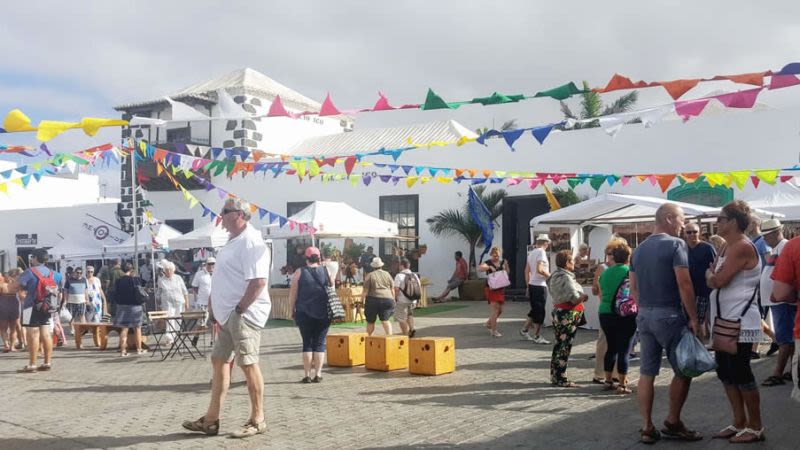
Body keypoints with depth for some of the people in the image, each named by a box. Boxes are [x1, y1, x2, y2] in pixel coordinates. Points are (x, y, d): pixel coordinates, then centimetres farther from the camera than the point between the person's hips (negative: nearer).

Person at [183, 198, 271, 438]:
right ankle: (211, 419, 18)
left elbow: (259, 281, -24)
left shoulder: (251, 242, -15)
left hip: (243, 314, -11)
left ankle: (257, 420, 6)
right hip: (228, 315, 11)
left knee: (248, 364, -5)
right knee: (219, 360, 12)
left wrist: (239, 310, -20)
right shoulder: (235, 241, 17)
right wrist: (220, 312, 17)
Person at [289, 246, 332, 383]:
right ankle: (318, 374, 3)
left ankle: (307, 375, 4)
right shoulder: (326, 271, 2)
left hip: (304, 312, -1)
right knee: (320, 342, 6)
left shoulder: (299, 273, -2)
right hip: (323, 313, 1)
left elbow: (292, 294, -2)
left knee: (307, 342, 6)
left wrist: (293, 310, 6)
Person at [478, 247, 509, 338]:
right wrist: (489, 267, -36)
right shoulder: (488, 263, -9)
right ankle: (494, 331, -3)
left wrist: (506, 265, -2)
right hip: (491, 289, -6)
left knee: (500, 310, 14)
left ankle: (489, 323, 37)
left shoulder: (502, 262, 8)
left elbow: (507, 273, 15)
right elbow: (479, 269, -26)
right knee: (495, 310, -10)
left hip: (500, 288, 6)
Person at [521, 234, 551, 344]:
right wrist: (549, 275, -11)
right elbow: (539, 269, -26)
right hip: (540, 286, -8)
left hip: (532, 285, 9)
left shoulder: (531, 253, 13)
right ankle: (537, 336, 3)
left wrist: (528, 286, 20)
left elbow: (527, 271, 16)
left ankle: (525, 330, 21)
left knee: (535, 310, 18)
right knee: (540, 311, -1)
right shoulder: (541, 252, -13)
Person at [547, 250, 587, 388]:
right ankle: (561, 379, -1)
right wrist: (584, 297, -1)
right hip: (568, 315, -10)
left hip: (557, 312, 10)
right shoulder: (566, 278, -18)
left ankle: (555, 376, 20)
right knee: (565, 346, -4)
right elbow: (575, 298, -22)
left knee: (559, 345, 15)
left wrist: (580, 297, 14)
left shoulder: (555, 276, 13)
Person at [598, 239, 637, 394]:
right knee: (624, 349, 1)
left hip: (605, 313, 5)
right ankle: (622, 384, 2)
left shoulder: (605, 273, 7)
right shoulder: (629, 271, -8)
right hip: (625, 316, -5)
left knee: (611, 347, 16)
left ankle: (607, 380, 21)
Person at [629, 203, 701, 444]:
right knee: (683, 370, 7)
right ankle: (673, 423, 14)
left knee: (647, 373, 7)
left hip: (644, 315, 7)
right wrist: (693, 317, -12)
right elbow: (684, 283, -17)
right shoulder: (675, 244, -10)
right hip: (669, 315, -7)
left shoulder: (639, 249, 12)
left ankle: (647, 428, 8)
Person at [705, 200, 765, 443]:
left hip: (740, 324, -10)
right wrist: (712, 275, -4)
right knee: (726, 373, 13)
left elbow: (718, 281, -20)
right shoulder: (728, 247, 15)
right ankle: (740, 423, 21)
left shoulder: (742, 247, -17)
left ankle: (755, 427, 6)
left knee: (741, 374, -4)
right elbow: (712, 281, 15)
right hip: (725, 322, 10)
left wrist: (710, 273, -2)